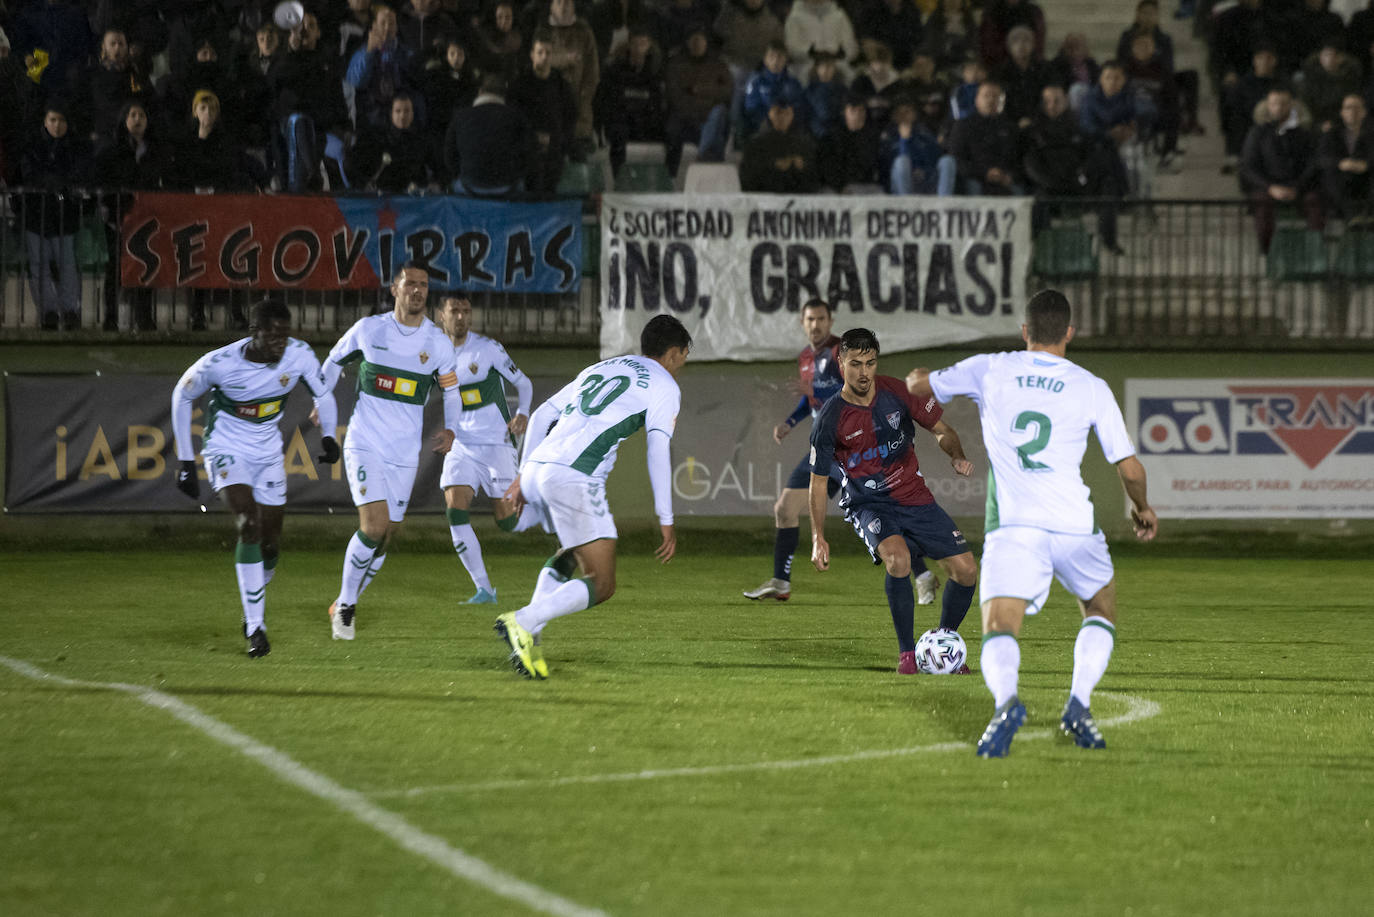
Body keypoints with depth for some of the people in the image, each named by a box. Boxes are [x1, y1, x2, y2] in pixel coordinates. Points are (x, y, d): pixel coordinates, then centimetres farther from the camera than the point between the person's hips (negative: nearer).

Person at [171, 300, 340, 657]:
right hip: (226, 450, -4)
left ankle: (252, 605, 36)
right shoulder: (219, 364, -26)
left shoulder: (300, 356, -18)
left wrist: (328, 436, -15)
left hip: (268, 453, 4)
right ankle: (255, 627, -20)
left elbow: (323, 393, 2)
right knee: (249, 525, -24)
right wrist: (185, 461, -5)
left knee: (270, 545, 6)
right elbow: (182, 396, -7)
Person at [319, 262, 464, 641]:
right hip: (364, 443, -3)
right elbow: (334, 361, 15)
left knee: (383, 539, 5)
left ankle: (344, 606, 24)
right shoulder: (369, 329, -3)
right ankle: (346, 604, -2)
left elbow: (451, 392, 12)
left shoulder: (439, 343, 1)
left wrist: (451, 429, -4)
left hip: (404, 453, 3)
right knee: (374, 526, -19)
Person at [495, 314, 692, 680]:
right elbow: (658, 453, 0)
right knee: (601, 585, -3)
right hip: (575, 478, -8)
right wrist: (666, 522, 2)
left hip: (536, 468, 8)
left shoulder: (599, 369, 29)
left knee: (571, 552, 31)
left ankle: (529, 637, 15)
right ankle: (522, 622, -23)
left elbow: (541, 415, 27)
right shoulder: (664, 385, 9)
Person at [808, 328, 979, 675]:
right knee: (897, 558, -33)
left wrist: (957, 456, -15)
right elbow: (818, 480, -1)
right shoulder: (830, 419, -11)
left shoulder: (897, 393, -5)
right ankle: (907, 653, -19)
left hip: (915, 498, 4)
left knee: (965, 569, -7)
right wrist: (818, 538, -8)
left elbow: (941, 430, 7)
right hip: (869, 506, -4)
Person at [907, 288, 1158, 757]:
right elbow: (1130, 469, 8)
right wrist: (1142, 508, 30)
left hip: (1012, 525, -1)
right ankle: (1079, 703, 3)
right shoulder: (1092, 388, 7)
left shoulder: (990, 370, 9)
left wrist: (918, 376, 50)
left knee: (999, 632, -9)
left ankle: (1006, 701, -42)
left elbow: (917, 386, 24)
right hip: (1075, 524, 1)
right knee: (1101, 612, 25)